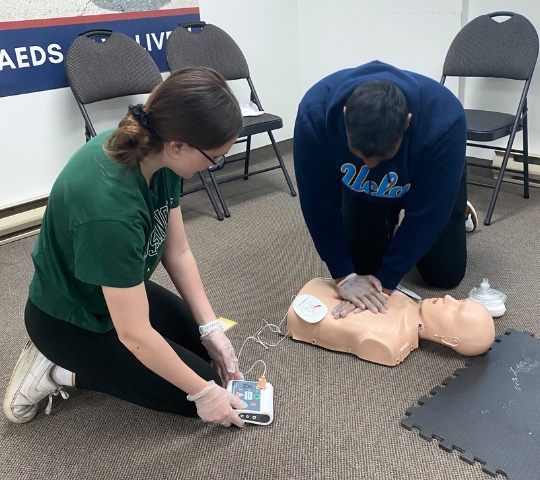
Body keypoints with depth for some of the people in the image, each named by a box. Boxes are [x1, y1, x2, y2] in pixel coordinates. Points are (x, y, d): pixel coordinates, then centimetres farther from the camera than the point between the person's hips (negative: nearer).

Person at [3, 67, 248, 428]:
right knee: (201, 390, 0)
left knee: (201, 343, 18)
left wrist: (211, 329, -7)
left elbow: (177, 252, -5)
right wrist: (204, 392, -19)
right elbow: (135, 334, -31)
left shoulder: (152, 151, -16)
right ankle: (62, 371, 3)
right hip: (71, 322, -8)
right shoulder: (111, 209, -40)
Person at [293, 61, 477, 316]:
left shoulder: (444, 120, -43)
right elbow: (319, 198, -29)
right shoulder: (315, 111, -39)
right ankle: (386, 225, 32)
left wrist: (385, 281, -32)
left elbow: (426, 212, -33)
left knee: (445, 275, 2)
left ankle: (459, 210, 31)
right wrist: (344, 275, -29)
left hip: (431, 183, -1)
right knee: (362, 265, 1)